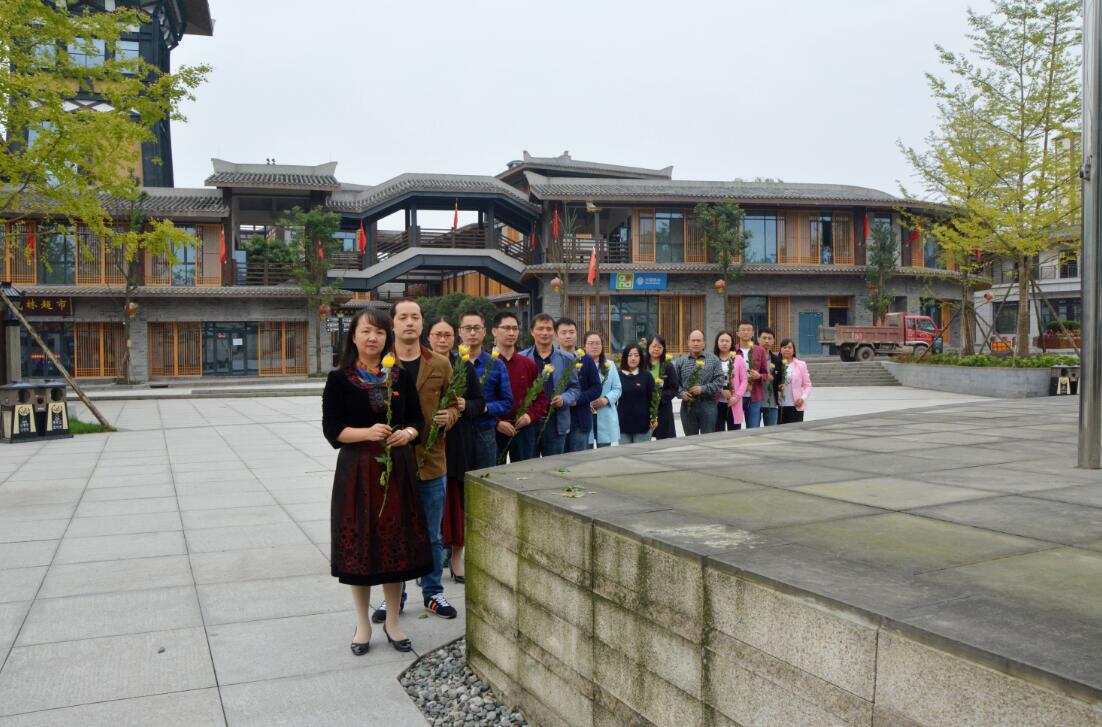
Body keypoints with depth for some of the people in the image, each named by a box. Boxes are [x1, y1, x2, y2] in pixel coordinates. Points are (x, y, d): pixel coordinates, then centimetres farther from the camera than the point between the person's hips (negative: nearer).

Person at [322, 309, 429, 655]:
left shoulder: (402, 376, 5)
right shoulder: (339, 379, -3)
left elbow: (417, 420, 9)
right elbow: (331, 429, -6)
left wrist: (407, 433, -13)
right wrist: (367, 433, -21)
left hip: (397, 468, 2)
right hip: (357, 470, -2)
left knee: (396, 544, 7)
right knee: (360, 545, 4)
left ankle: (392, 622, 23)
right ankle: (363, 624, 21)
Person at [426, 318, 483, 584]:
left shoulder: (464, 366, 7)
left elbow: (480, 403, 10)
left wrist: (465, 406, -10)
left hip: (458, 443, 2)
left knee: (458, 498, 4)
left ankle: (456, 557, 17)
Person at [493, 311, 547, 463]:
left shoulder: (529, 364, 9)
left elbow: (541, 397, 12)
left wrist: (531, 416, -4)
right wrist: (497, 423, -15)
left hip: (524, 429, 4)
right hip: (493, 431, -4)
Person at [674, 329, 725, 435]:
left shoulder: (713, 359, 3)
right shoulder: (681, 361, 9)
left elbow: (720, 380, -4)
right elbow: (676, 382, 8)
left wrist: (703, 389, -15)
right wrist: (681, 393, -11)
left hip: (707, 404, -2)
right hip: (688, 405, 2)